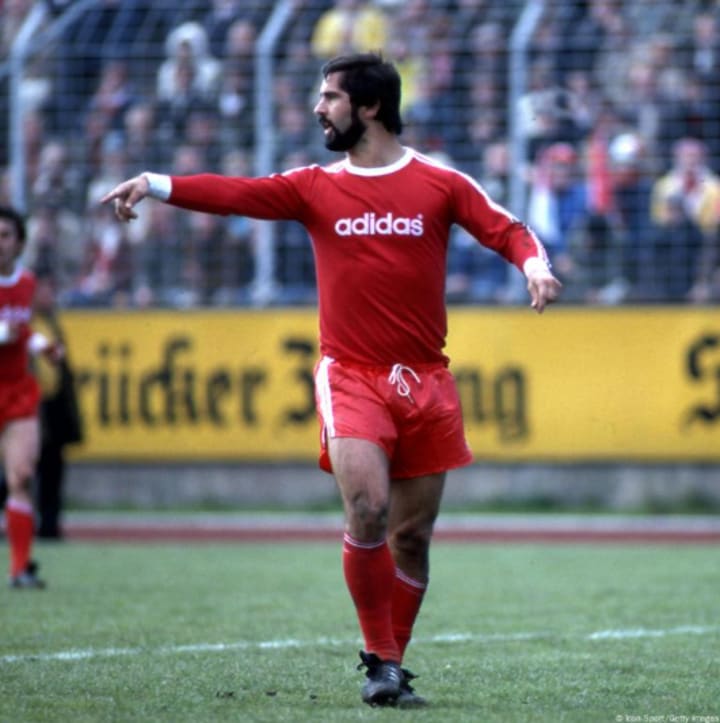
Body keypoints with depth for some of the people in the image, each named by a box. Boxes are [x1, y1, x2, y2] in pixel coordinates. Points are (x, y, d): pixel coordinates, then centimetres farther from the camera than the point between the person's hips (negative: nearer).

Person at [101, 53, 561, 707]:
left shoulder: (440, 184, 4)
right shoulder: (315, 188, 6)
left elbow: (506, 230, 1)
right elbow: (236, 193, -4)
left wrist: (534, 264, -21)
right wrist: (155, 185, -17)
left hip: (425, 383, 1)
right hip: (351, 376, -1)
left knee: (412, 536, 4)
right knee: (366, 511, -20)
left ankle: (393, 664, 21)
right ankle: (380, 661, -7)